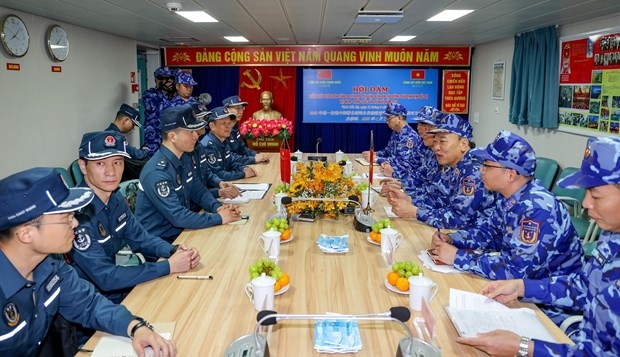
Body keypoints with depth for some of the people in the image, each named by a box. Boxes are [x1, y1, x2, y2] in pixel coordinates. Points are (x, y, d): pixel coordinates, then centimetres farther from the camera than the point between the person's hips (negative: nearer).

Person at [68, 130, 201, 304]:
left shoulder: (116, 198, -3)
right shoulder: (76, 213, -27)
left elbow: (140, 238, 7)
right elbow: (105, 278, -28)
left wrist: (174, 251, -12)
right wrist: (169, 266, -24)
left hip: (115, 285, 7)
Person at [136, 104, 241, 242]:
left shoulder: (184, 159, 1)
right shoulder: (157, 173, -26)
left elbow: (198, 190, 12)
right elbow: (178, 217, -27)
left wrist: (217, 207, -6)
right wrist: (218, 218, -21)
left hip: (181, 231, 8)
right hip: (161, 241, -8)